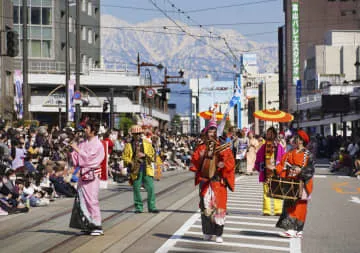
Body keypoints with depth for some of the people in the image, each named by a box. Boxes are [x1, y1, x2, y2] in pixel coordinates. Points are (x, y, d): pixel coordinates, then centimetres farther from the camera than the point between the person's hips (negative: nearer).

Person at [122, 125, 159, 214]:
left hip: (146, 169, 1)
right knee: (136, 189, 2)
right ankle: (138, 208, 12)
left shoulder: (147, 143, 10)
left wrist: (144, 155, -8)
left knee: (150, 188, -4)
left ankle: (151, 207, 3)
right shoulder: (129, 145, 6)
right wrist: (130, 163, -13)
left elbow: (153, 155, 9)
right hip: (135, 170, -1)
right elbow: (125, 156, 4)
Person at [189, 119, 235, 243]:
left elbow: (231, 161, -4)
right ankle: (207, 232, 12)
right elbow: (194, 162, 8)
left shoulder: (224, 147, 4)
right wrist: (200, 157, -12)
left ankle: (218, 234, 0)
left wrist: (224, 164, -23)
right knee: (206, 206, 0)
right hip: (204, 181, 2)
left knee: (219, 206, -4)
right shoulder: (201, 147, 10)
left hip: (219, 181, -2)